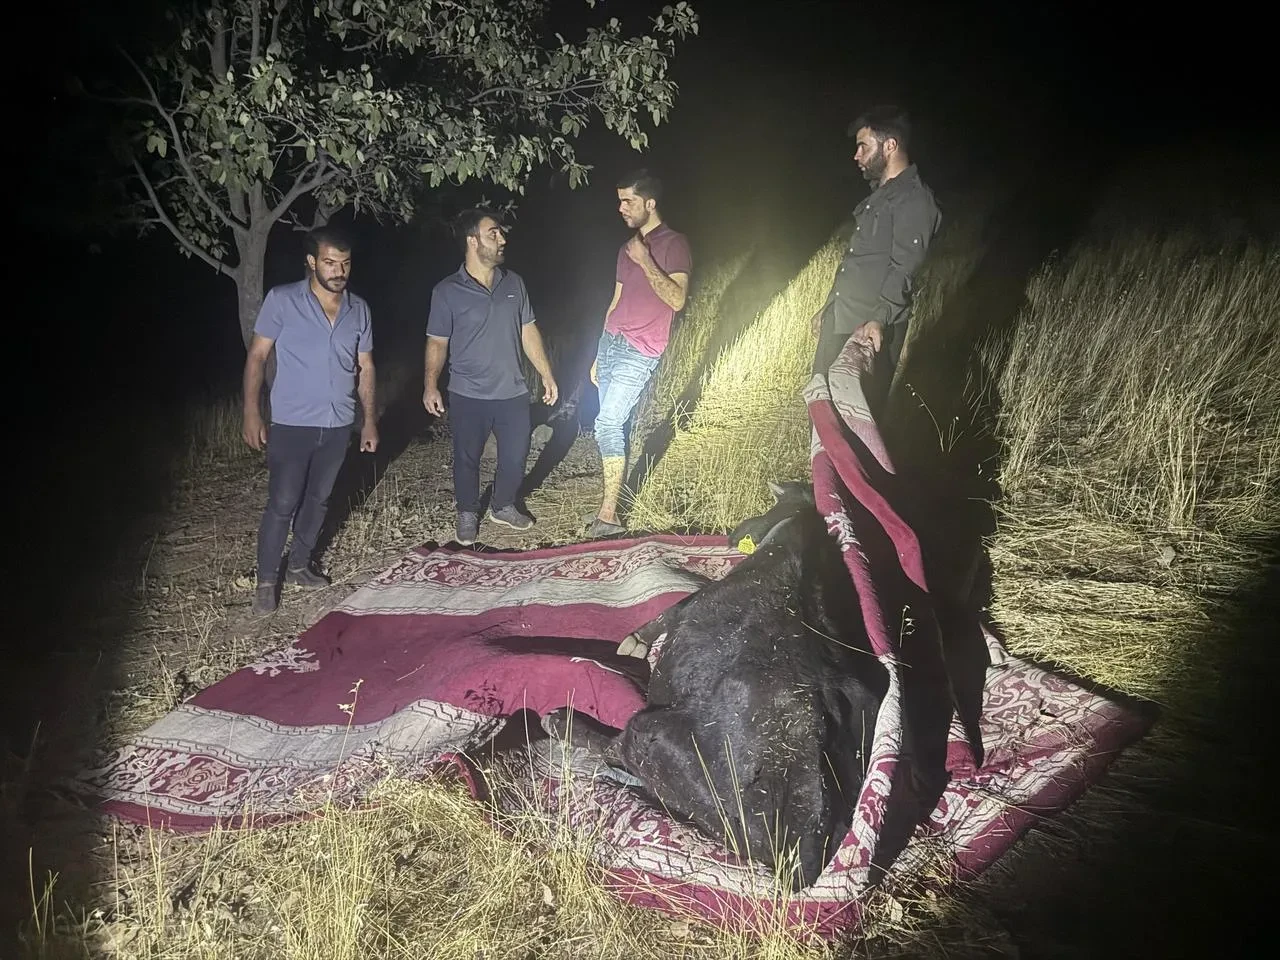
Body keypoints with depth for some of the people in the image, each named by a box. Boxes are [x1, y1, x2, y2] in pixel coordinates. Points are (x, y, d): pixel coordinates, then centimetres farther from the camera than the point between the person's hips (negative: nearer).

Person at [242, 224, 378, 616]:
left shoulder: (358, 309, 3)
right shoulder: (282, 300, -10)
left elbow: (365, 367, 10)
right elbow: (257, 356, -6)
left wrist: (370, 420, 8)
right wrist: (252, 413, -11)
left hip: (338, 425, 4)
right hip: (292, 425, -4)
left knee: (318, 500, 16)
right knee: (281, 504, -1)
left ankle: (300, 565, 34)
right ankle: (266, 580, 14)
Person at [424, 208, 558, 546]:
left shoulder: (514, 283, 3)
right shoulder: (447, 291, -9)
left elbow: (528, 332, 9)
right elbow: (437, 342, -4)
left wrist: (547, 375, 8)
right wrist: (431, 386, -14)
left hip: (513, 393, 4)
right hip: (468, 396, -3)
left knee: (515, 455, 11)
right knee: (467, 459, 8)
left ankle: (503, 506, 36)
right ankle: (468, 514, 30)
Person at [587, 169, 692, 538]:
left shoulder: (674, 244, -4)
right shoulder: (627, 249, 18)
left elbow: (677, 299, -16)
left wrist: (645, 261, -19)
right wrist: (598, 355, 21)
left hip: (639, 352, -8)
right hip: (610, 342, 8)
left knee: (607, 424, -16)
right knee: (613, 424, 5)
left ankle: (608, 514, -14)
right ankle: (612, 495, 12)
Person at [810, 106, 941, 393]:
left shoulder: (914, 200, -13)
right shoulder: (878, 193, 19)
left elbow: (902, 269, -22)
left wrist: (879, 319, -34)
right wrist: (828, 308, 25)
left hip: (872, 328, -9)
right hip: (839, 321, 9)